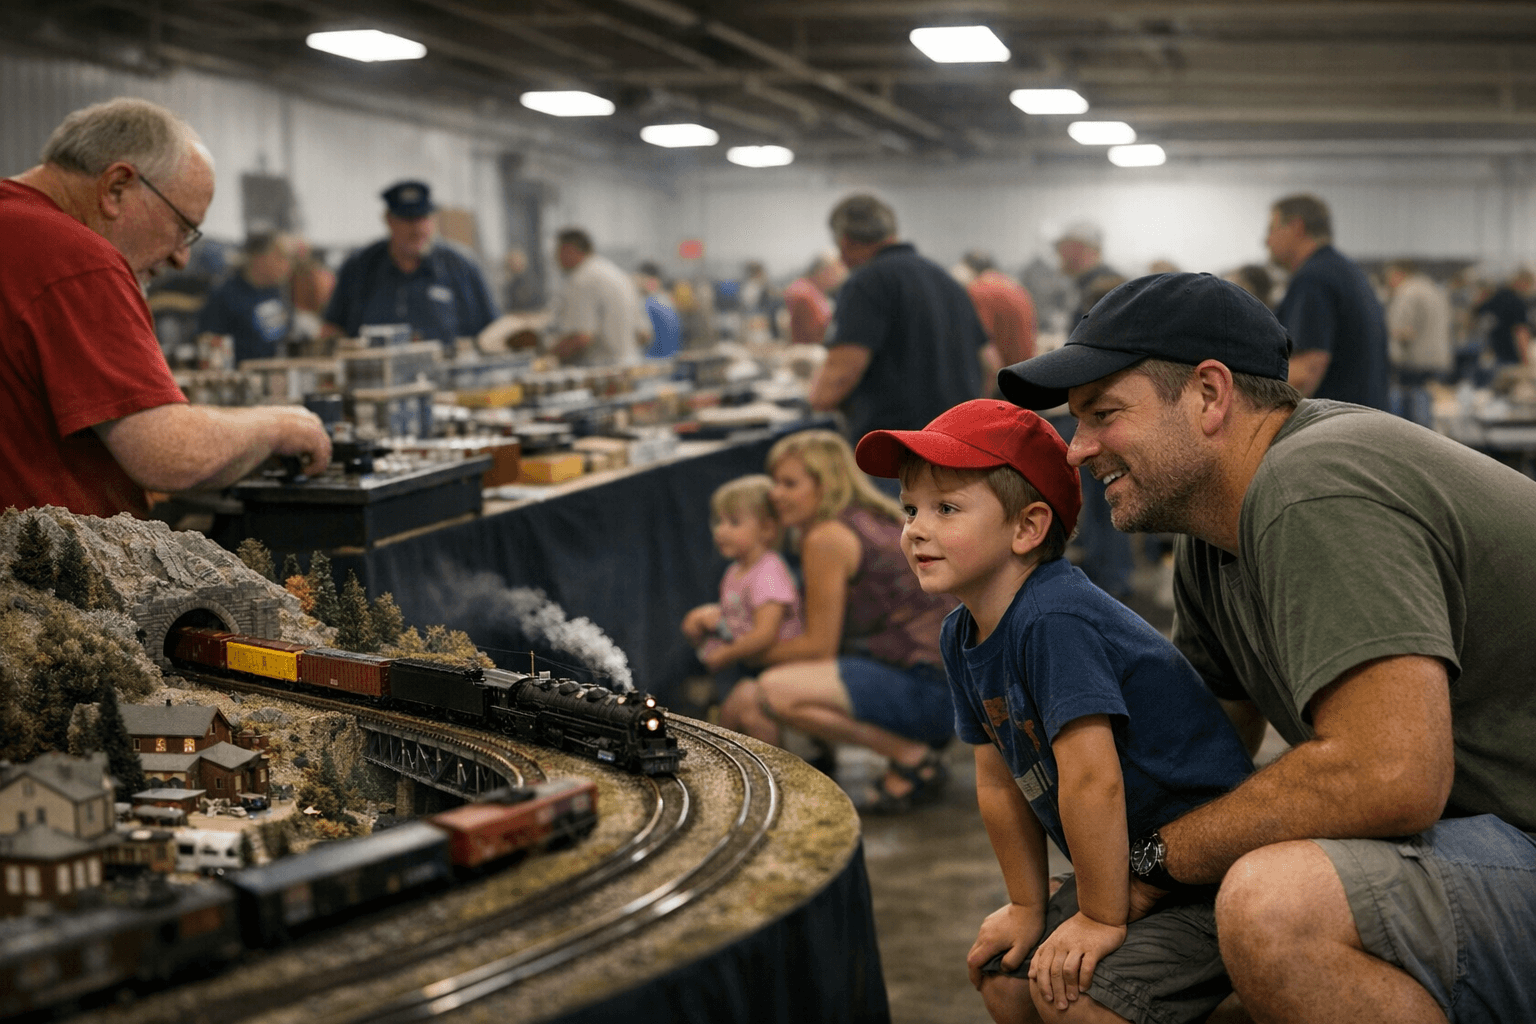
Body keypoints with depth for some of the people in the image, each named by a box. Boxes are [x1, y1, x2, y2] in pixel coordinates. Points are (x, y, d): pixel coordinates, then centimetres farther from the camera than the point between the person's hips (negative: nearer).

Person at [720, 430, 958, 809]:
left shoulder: (827, 538, -12)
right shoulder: (876, 521, 16)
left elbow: (820, 646, -9)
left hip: (924, 688, -10)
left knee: (772, 692, -24)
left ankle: (912, 757, -11)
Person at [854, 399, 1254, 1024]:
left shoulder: (1055, 620, -27)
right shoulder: (962, 636, 2)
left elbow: (1092, 779, -29)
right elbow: (1000, 782, 9)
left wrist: (1101, 919, -22)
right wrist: (1028, 907, 11)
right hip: (1127, 863, 9)